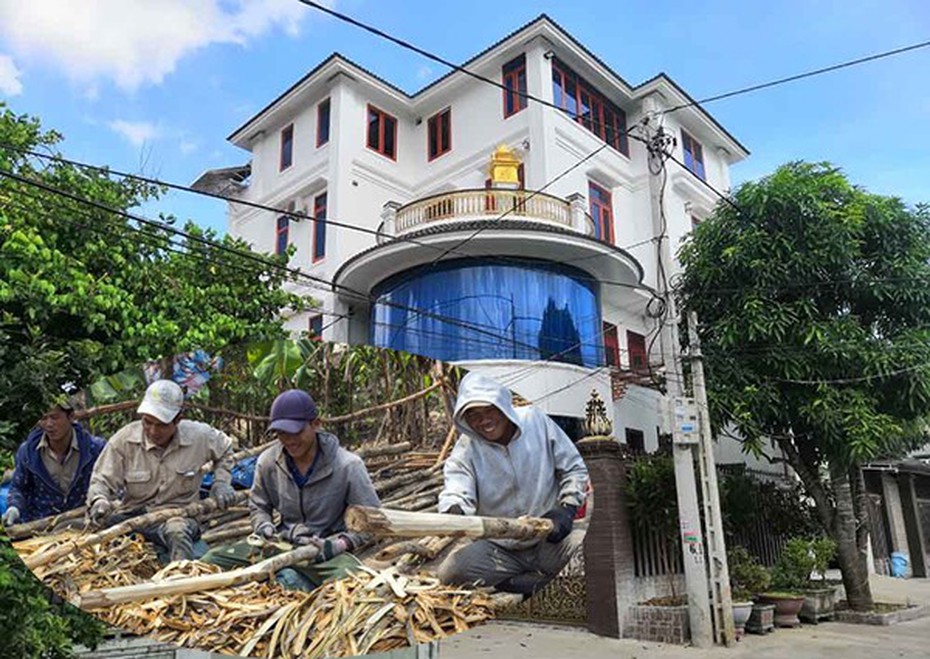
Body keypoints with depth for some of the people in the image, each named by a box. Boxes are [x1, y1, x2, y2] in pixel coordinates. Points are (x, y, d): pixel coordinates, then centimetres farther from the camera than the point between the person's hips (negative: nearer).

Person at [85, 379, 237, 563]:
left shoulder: (199, 436, -5)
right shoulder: (124, 439, -6)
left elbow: (225, 450, 17)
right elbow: (102, 480, -3)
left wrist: (221, 482, 4)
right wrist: (99, 502, -26)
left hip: (179, 515, -2)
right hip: (133, 515, 2)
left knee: (177, 529, -39)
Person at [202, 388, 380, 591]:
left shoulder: (348, 466, -15)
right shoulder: (268, 461, -3)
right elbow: (258, 507, 14)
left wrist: (337, 545, -24)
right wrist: (267, 531, -8)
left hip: (326, 550, -3)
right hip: (282, 544, 4)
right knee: (211, 560, -14)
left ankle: (285, 575, -14)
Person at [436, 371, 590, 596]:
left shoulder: (536, 421, -3)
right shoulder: (465, 451, -4)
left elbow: (573, 468, 7)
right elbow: (456, 492, -20)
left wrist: (567, 508, -7)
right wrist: (453, 512, -44)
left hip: (549, 538, -1)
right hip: (498, 549, 2)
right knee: (449, 574, -25)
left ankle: (524, 583, -11)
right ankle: (537, 578, -11)